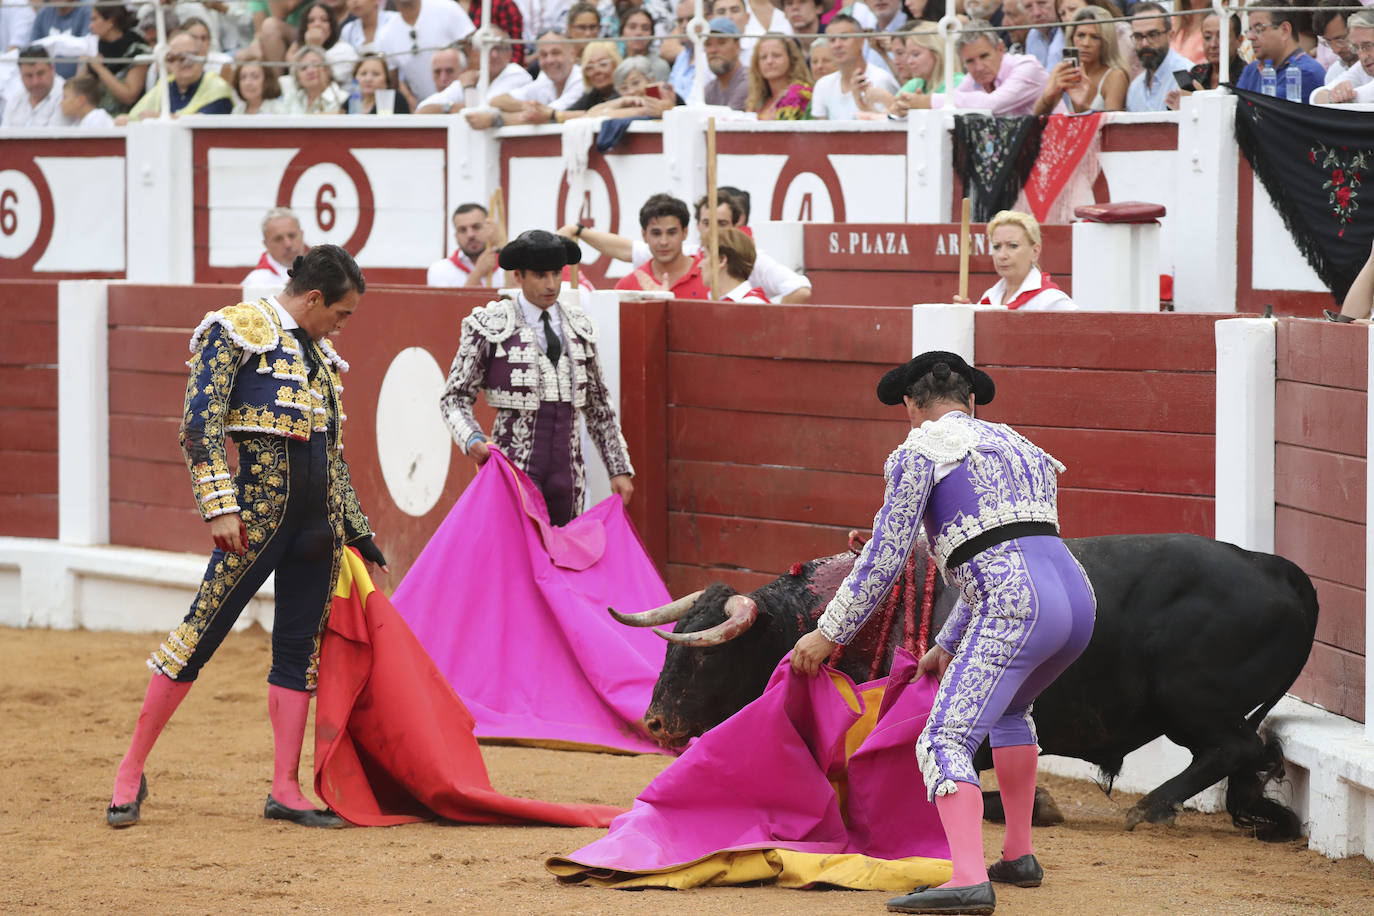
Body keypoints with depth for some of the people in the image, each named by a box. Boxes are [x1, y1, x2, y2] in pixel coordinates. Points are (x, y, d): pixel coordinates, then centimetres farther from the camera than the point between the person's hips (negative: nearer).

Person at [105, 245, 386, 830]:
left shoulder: (318, 354, 19)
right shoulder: (238, 330, -4)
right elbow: (201, 423, -12)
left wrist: (358, 531, 24)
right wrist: (220, 506, -21)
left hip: (320, 517, 7)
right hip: (262, 504, -7)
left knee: (301, 649, 6)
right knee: (203, 631, -6)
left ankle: (286, 791, 10)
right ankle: (131, 773, 1)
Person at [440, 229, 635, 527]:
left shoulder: (579, 327, 13)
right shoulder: (490, 326, -2)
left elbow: (598, 405, 19)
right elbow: (455, 396, 0)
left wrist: (620, 469, 15)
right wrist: (472, 440, -20)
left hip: (568, 468, 5)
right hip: (514, 466, -5)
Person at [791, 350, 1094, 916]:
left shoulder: (921, 450, 9)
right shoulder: (1020, 448, 32)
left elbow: (885, 557, 3)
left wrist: (829, 633, 11)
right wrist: (948, 646, 43)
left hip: (1016, 612, -8)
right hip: (1078, 597, 8)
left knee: (945, 744, -13)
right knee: (1007, 708, 34)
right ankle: (1018, 856, 36)